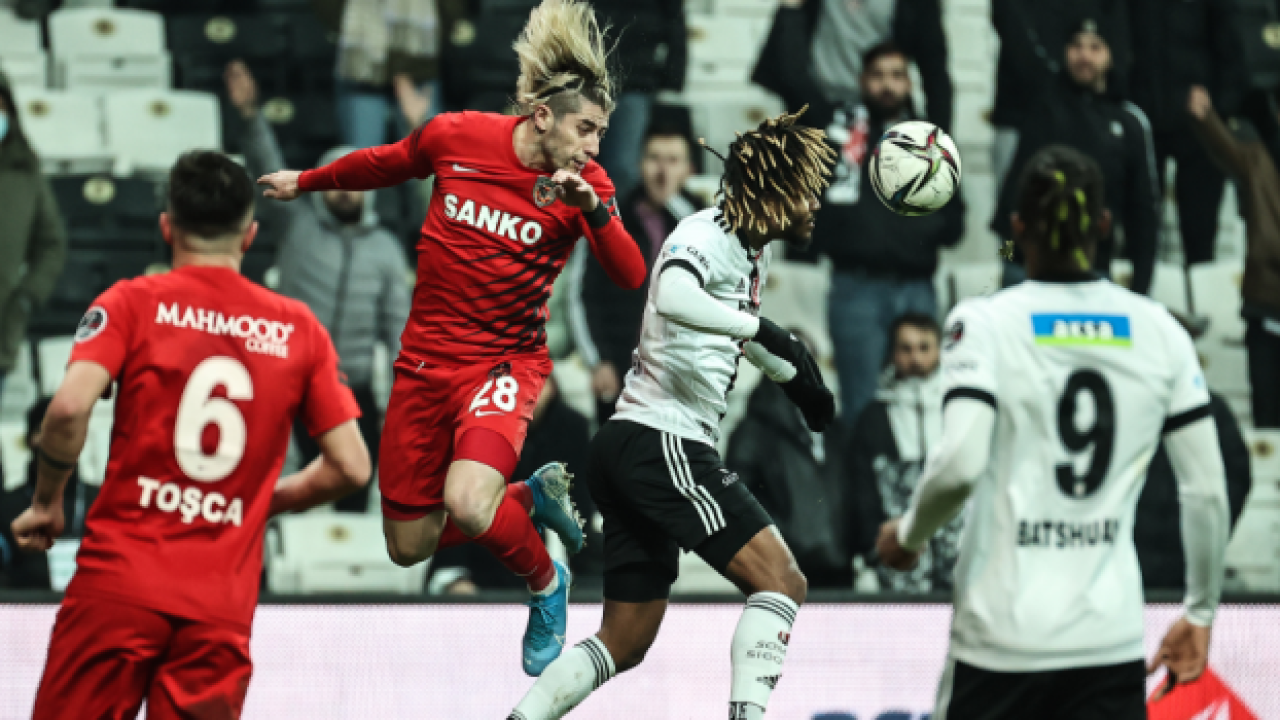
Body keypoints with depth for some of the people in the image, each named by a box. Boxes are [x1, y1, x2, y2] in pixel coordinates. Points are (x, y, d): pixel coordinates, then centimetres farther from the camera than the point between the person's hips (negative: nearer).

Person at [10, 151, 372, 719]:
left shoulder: (133, 303, 2)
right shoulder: (298, 328, 9)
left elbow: (70, 407, -14)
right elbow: (350, 467, 7)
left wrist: (46, 504, 1)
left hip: (120, 583, -2)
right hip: (224, 603, 2)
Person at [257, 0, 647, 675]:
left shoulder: (586, 186, -12)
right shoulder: (456, 136, -9)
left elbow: (630, 276, -23)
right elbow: (385, 164, 12)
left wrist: (594, 210, -39)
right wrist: (305, 182, 26)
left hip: (505, 361, -3)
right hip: (426, 359, 3)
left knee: (467, 504, -29)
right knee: (410, 547, 8)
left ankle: (545, 583, 3)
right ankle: (533, 498, 34)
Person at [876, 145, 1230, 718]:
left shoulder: (983, 324, -5)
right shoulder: (1158, 331, 4)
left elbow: (959, 463, -18)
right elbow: (1206, 488, 5)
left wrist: (908, 535, 2)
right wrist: (1200, 610, 17)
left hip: (1003, 637, -2)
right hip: (1113, 643, 2)